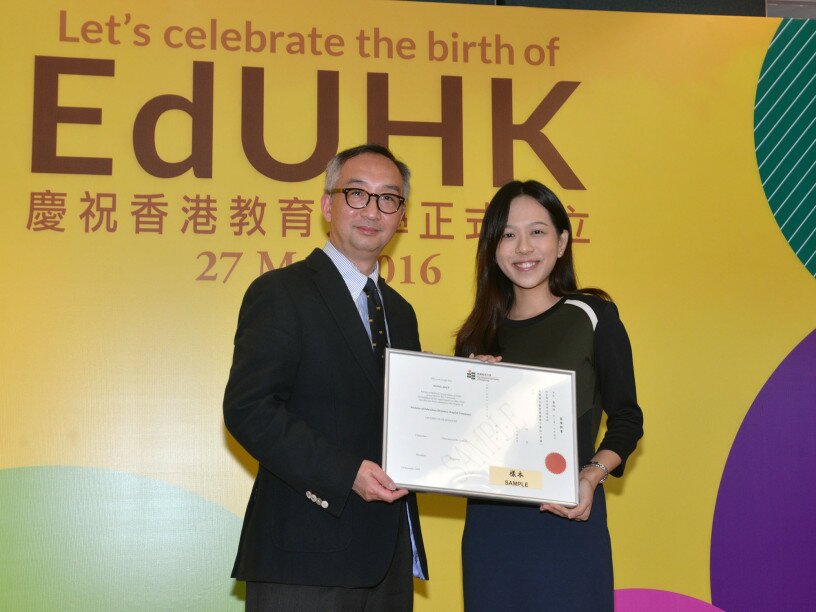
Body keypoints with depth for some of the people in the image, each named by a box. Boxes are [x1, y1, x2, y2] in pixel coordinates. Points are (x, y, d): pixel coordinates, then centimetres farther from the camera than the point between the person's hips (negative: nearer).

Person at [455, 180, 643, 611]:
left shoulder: (593, 317, 0)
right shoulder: (478, 336, 9)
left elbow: (626, 417, 1)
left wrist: (593, 476, -14)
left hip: (567, 519, -3)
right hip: (488, 523, 3)